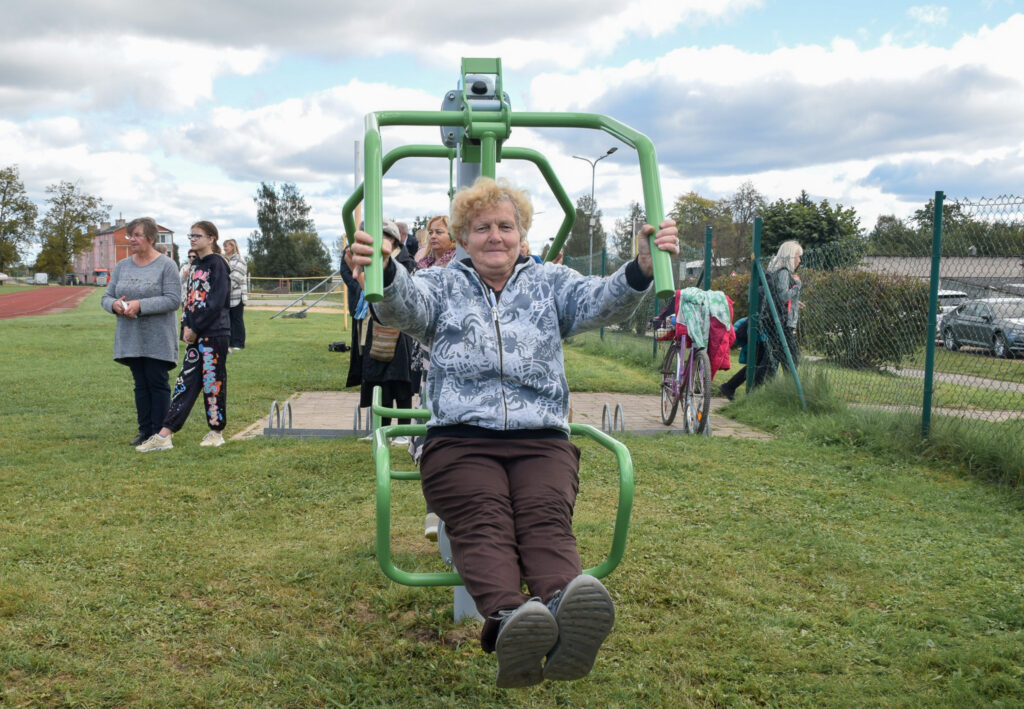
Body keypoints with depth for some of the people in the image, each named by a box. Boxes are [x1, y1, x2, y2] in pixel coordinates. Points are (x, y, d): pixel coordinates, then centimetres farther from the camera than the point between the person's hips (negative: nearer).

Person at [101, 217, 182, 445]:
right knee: (140, 384, 10)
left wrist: (140, 305, -22)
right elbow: (106, 297, 13)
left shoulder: (166, 265, -5)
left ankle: (159, 433, 4)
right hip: (130, 338, 5)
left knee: (157, 383, -2)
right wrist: (115, 305, -11)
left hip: (157, 339, -5)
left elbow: (173, 300, -15)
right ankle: (144, 430, 17)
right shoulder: (122, 266, 12)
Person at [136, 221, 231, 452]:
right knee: (185, 382, 5)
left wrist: (195, 328, -13)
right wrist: (186, 326, 2)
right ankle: (164, 435, 2)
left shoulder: (217, 263, -8)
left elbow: (216, 302, -15)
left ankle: (216, 432, 13)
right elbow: (190, 299, 17)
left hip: (214, 333, -8)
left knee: (213, 381, 0)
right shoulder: (196, 266, 17)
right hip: (195, 334, 8)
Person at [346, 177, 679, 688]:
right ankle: (507, 618, -57)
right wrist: (383, 270, -31)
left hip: (541, 440, 1)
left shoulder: (550, 283, 21)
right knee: (483, 522, -31)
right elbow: (404, 305, -5)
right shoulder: (442, 286, 19)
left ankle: (565, 606, -58)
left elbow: (602, 302, 0)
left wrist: (642, 267, -24)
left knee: (547, 520, -30)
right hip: (459, 440, 0)